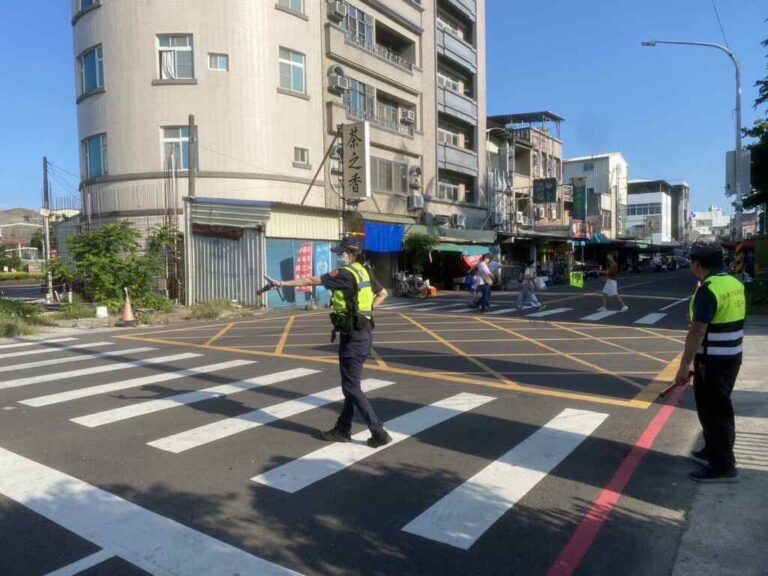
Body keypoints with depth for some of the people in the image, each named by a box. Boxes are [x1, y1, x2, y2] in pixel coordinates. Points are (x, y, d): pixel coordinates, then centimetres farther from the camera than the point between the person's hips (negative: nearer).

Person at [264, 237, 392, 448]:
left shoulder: (345, 274, -15)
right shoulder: (364, 272, 11)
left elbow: (311, 280, -15)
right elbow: (383, 294, 23)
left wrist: (281, 283, -10)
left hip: (353, 336, -9)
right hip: (363, 332, 9)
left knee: (351, 387, -2)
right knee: (350, 383, 15)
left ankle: (379, 432, 0)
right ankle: (342, 429, 25)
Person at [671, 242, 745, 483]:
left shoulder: (708, 289, -22)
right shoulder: (735, 284, 6)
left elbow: (697, 332, -24)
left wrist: (684, 366, -19)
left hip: (713, 360, -9)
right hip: (732, 356, 9)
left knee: (713, 411, 2)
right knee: (717, 408, 22)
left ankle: (723, 466, 11)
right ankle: (714, 450, 37)